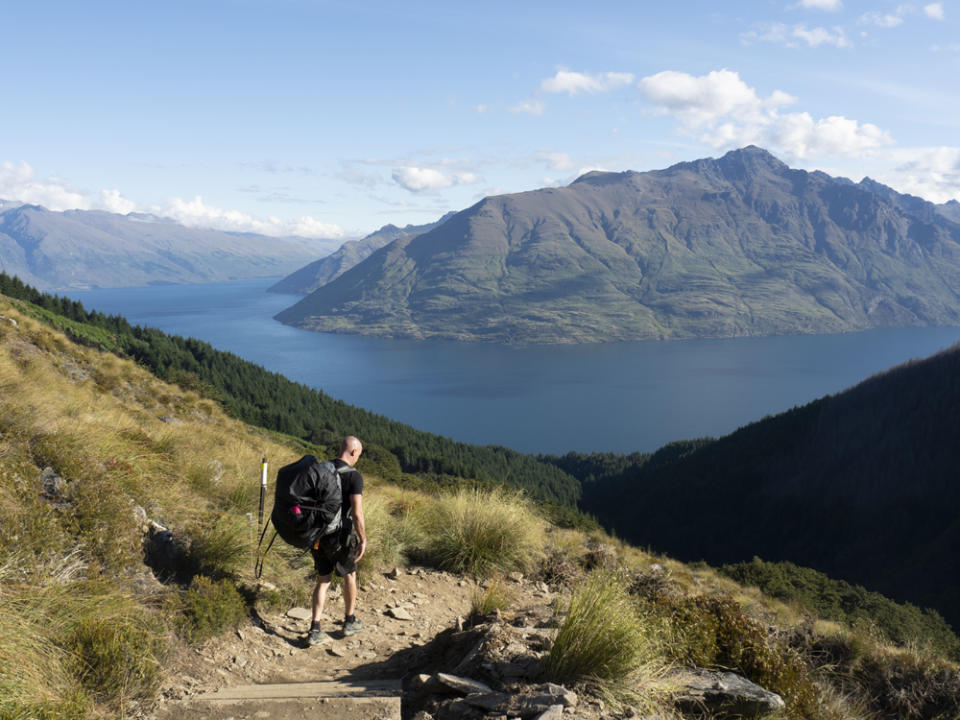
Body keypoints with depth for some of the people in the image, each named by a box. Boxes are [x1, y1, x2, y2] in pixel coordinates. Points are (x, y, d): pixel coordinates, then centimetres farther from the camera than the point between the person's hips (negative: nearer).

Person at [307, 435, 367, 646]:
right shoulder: (354, 475, -15)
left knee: (323, 580, 13)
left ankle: (315, 630, 7)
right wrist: (363, 540, -11)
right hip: (340, 536, -5)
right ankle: (350, 622, 31)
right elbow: (357, 513, -20)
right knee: (349, 576, 17)